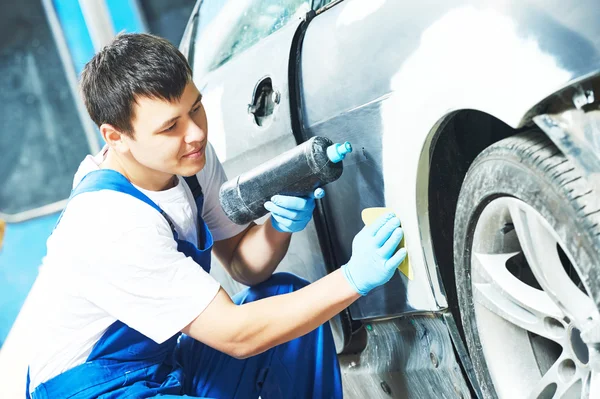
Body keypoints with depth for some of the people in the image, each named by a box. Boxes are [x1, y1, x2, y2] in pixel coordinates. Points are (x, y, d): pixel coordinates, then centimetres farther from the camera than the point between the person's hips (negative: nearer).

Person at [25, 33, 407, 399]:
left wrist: (280, 225, -21)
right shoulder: (109, 224, -30)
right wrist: (353, 279, -32)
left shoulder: (190, 157, -7)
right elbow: (235, 335, -28)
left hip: (167, 361, 8)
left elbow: (242, 264, 1)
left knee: (287, 294, -5)